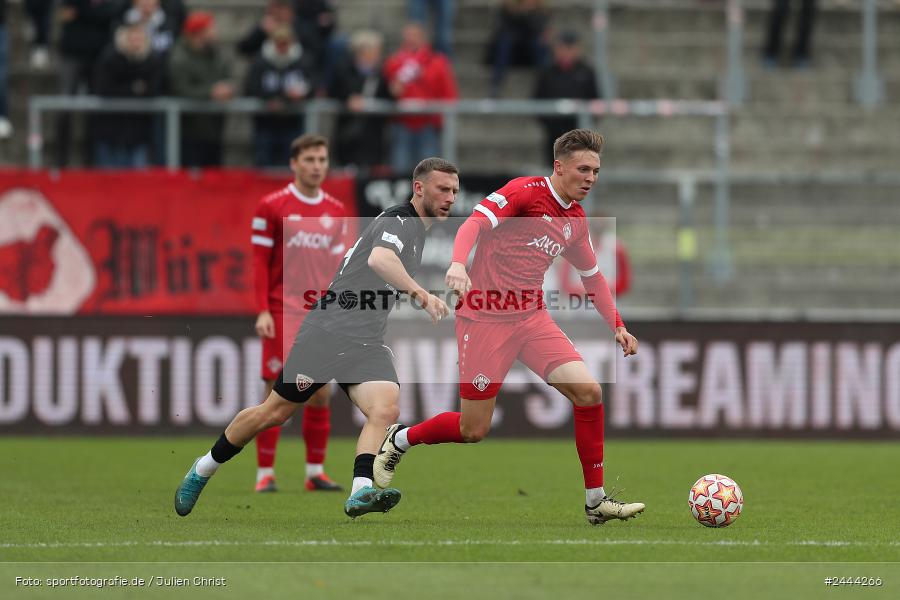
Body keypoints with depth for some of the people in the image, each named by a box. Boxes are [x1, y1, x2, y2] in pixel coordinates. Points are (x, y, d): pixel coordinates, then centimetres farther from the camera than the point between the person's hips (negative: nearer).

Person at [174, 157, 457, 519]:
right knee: (274, 413, 3)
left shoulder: (418, 231, 17)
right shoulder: (397, 221, -12)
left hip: (366, 345, 8)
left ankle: (361, 493, -35)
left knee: (386, 409, -22)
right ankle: (203, 470, 22)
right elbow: (379, 259, -37)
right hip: (329, 330, -8)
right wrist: (419, 293, -49)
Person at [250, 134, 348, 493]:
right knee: (276, 392, -4)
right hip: (283, 312, -4)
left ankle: (315, 472, 12)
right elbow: (260, 262, -4)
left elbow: (336, 266, 14)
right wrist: (263, 311, -11)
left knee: (320, 394, 3)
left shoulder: (336, 211, 11)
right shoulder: (272, 207, -3)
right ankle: (265, 473, 1)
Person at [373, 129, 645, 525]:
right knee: (473, 430, -3)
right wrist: (458, 263, -43)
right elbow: (474, 222, -24)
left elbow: (592, 277, 24)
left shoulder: (575, 220, 11)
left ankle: (596, 501, -5)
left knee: (588, 391, -13)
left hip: (531, 318, 6)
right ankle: (400, 440, 27)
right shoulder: (525, 192, -11)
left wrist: (617, 326, 16)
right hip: (485, 318, -6)